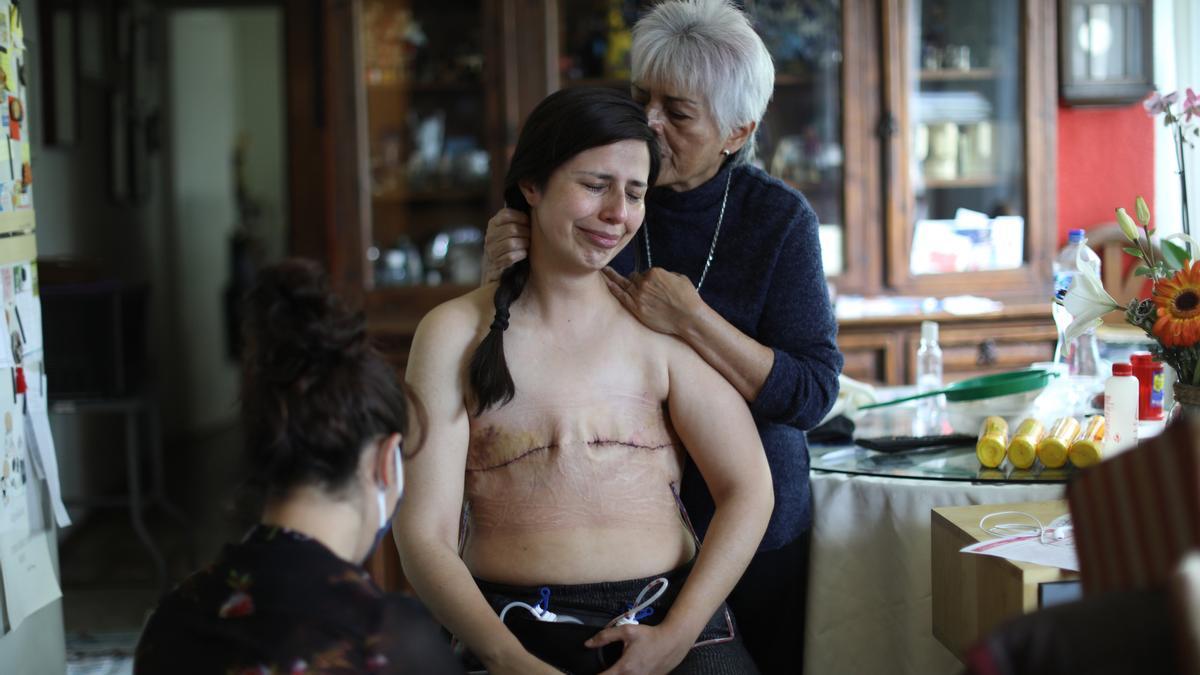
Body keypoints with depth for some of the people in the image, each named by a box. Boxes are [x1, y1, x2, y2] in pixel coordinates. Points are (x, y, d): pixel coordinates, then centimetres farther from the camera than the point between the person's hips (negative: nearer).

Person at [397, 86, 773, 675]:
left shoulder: (661, 324, 8)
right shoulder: (455, 334, 5)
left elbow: (748, 491, 4)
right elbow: (424, 534, -1)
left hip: (671, 612, 2)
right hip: (514, 626, -1)